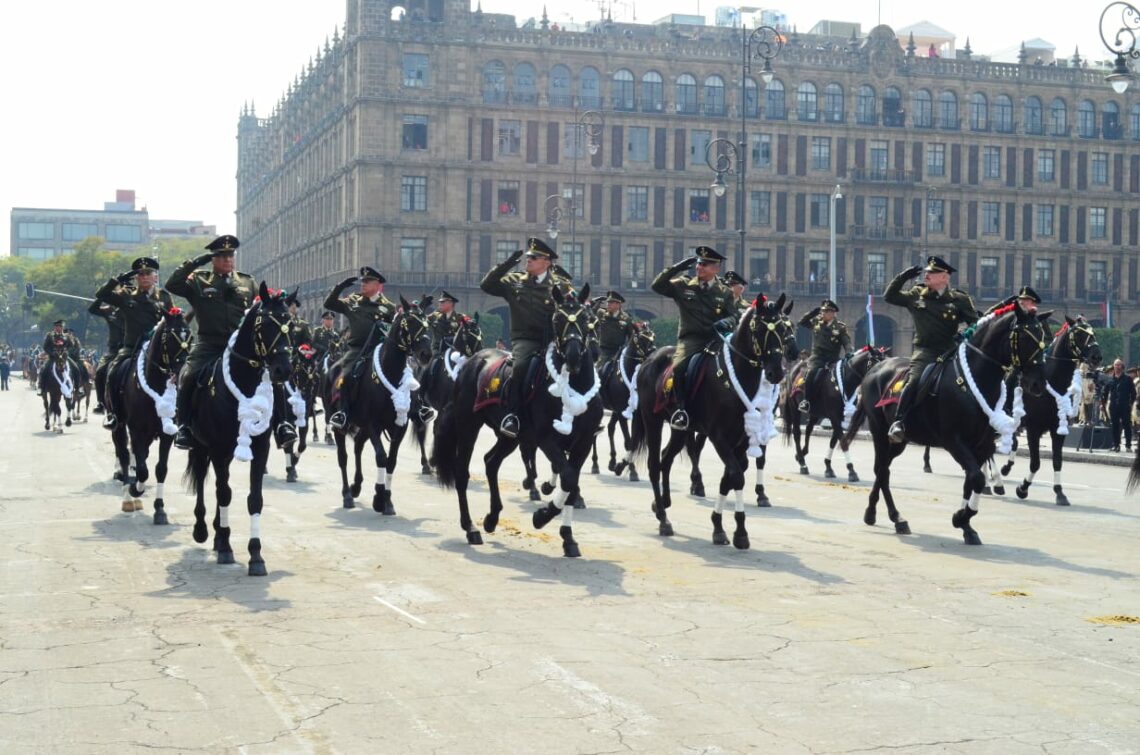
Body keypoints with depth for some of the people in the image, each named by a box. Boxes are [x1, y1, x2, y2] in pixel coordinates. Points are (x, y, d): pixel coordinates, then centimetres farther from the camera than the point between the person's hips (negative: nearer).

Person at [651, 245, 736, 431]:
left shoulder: (725, 293, 15)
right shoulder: (683, 286, 13)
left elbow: (732, 318, 12)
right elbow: (656, 286, 7)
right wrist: (677, 268, 1)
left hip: (716, 339, 2)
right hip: (691, 339, -1)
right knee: (679, 367, -30)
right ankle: (681, 409, -21)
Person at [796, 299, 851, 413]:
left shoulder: (840, 327, 4)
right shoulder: (816, 322, 11)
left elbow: (847, 343, -2)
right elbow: (802, 322, 11)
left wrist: (848, 355, -22)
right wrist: (814, 312, 2)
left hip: (832, 359, 1)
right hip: (817, 357, -1)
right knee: (812, 372, -27)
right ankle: (806, 400, -28)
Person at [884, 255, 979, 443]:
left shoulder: (960, 299, 7)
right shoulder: (916, 295, 11)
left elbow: (975, 323, 7)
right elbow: (889, 296, 15)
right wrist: (903, 277, 5)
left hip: (950, 351, 2)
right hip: (924, 350, -2)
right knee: (914, 380, -27)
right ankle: (898, 423, -31)